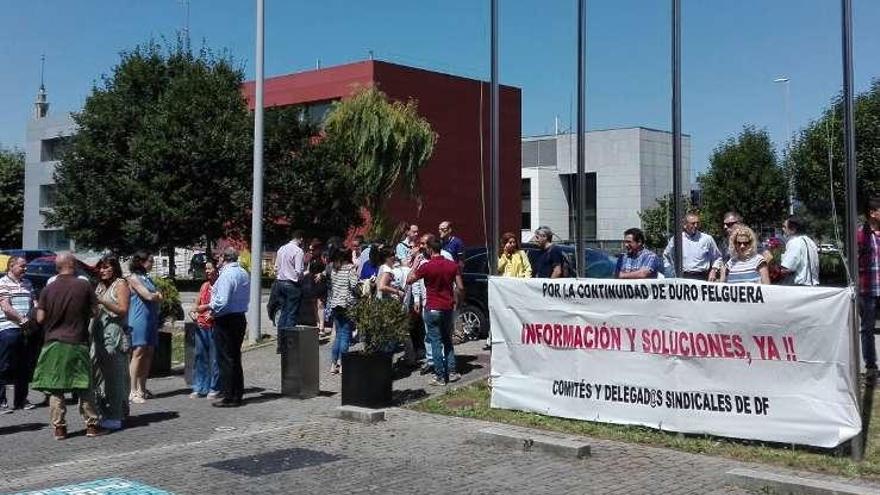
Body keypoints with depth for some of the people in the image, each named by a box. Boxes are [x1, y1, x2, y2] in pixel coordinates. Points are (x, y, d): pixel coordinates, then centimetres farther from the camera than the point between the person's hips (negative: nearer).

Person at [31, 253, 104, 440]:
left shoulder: (48, 289, -1)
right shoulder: (84, 285, -5)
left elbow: (40, 318, -1)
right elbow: (94, 311, 0)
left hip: (54, 343, 1)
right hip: (78, 343, -1)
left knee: (55, 388, 6)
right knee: (84, 387, 7)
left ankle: (58, 427, 7)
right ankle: (91, 425, 10)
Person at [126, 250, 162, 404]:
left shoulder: (148, 278, 19)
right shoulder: (134, 278, -5)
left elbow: (159, 298, 16)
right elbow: (148, 296, -14)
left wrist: (154, 295, -3)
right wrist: (156, 295, 4)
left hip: (151, 319, 8)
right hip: (139, 319, -8)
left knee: (148, 354, 6)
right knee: (138, 353, -9)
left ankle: (142, 389, 12)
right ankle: (133, 392, -7)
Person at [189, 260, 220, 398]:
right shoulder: (204, 285, 16)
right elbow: (197, 303, 22)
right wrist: (193, 311, 3)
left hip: (214, 325, -7)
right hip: (201, 325, 7)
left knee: (214, 357, -1)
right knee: (200, 356, 8)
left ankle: (214, 388, 7)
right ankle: (199, 388, 16)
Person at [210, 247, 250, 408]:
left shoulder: (226, 275, -17)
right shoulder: (244, 273, 10)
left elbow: (222, 302, -23)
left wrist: (212, 309, -4)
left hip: (226, 321, -8)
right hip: (240, 317, 8)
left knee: (226, 359, -2)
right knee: (235, 357, 15)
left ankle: (229, 397, 0)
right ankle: (238, 394, 19)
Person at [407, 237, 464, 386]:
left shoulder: (426, 266, -14)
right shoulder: (452, 265, 0)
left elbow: (409, 280, -4)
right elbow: (460, 287, 0)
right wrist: (456, 301, 16)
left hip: (433, 309, -4)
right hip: (448, 308, 5)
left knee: (436, 342, 2)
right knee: (448, 341, 19)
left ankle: (440, 377, 3)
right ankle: (452, 372, 18)